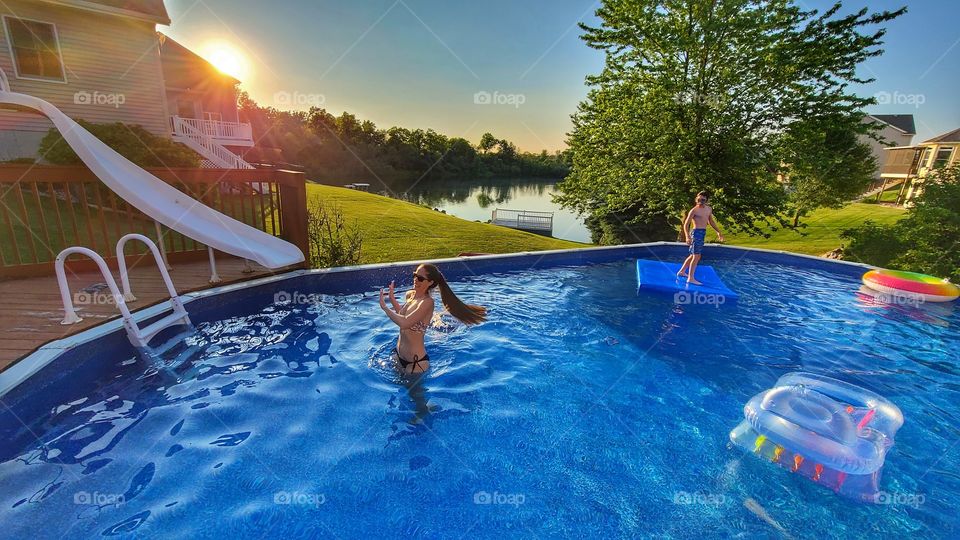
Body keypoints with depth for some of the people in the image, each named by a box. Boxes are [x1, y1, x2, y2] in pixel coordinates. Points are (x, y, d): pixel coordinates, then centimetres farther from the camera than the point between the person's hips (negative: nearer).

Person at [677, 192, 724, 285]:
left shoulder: (709, 209, 11)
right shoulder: (694, 210, -10)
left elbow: (711, 221, 26)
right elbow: (686, 224, -14)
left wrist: (718, 231, 27)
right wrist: (687, 237, -27)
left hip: (703, 233, 8)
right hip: (696, 232, -8)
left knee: (693, 255, 16)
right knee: (696, 256, -11)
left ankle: (682, 272, 28)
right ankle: (691, 278, -9)